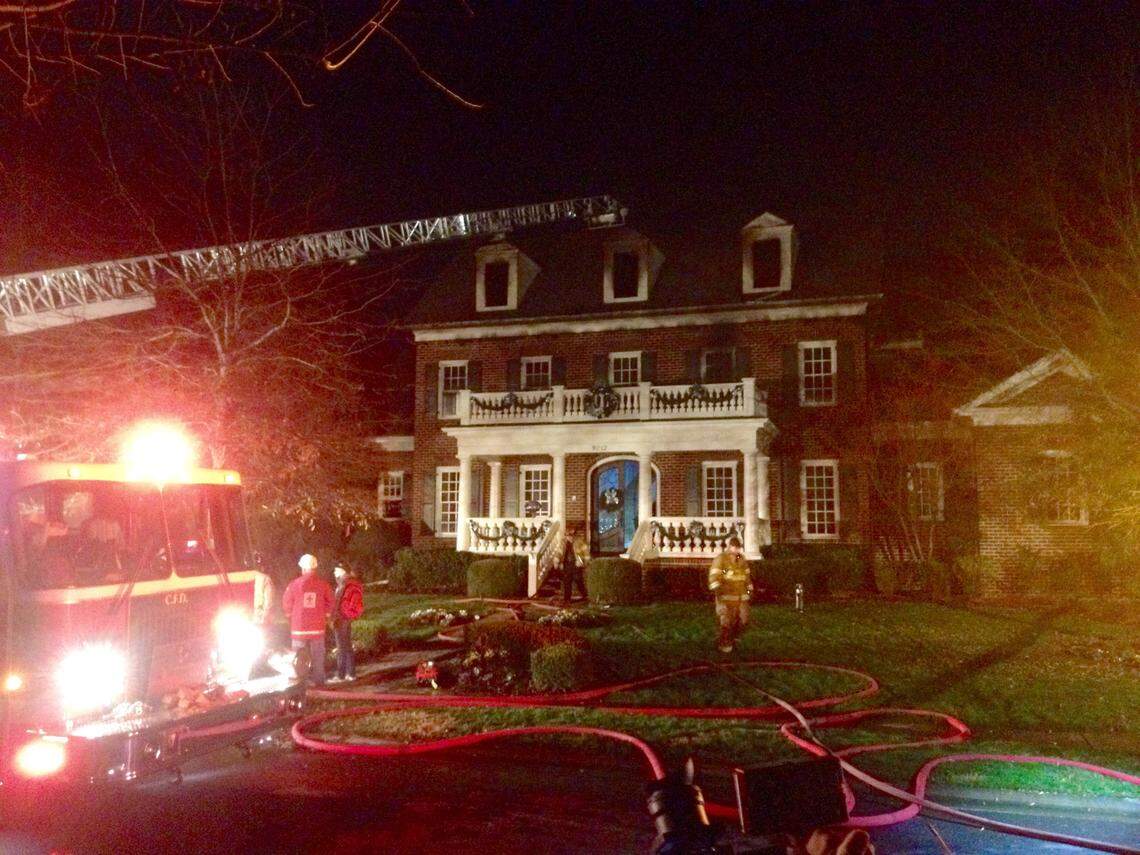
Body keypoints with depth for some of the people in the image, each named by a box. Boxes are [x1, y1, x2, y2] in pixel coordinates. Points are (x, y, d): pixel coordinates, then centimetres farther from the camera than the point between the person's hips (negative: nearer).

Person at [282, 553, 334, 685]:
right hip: (317, 627, 1)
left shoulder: (294, 584, -8)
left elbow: (286, 602, 1)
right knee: (317, 657, 9)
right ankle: (319, 681, 11)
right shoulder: (323, 585, -5)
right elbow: (330, 602, 2)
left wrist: (290, 615, 20)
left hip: (299, 628, -1)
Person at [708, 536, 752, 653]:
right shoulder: (721, 559, -7)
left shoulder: (742, 560, 14)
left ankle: (732, 638, 30)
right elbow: (714, 575, -15)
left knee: (743, 621, 7)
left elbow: (747, 575, 27)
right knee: (726, 622, -4)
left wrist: (749, 588, 27)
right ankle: (724, 644, 13)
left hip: (741, 596, 6)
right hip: (726, 596, -6)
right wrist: (716, 587, -29)